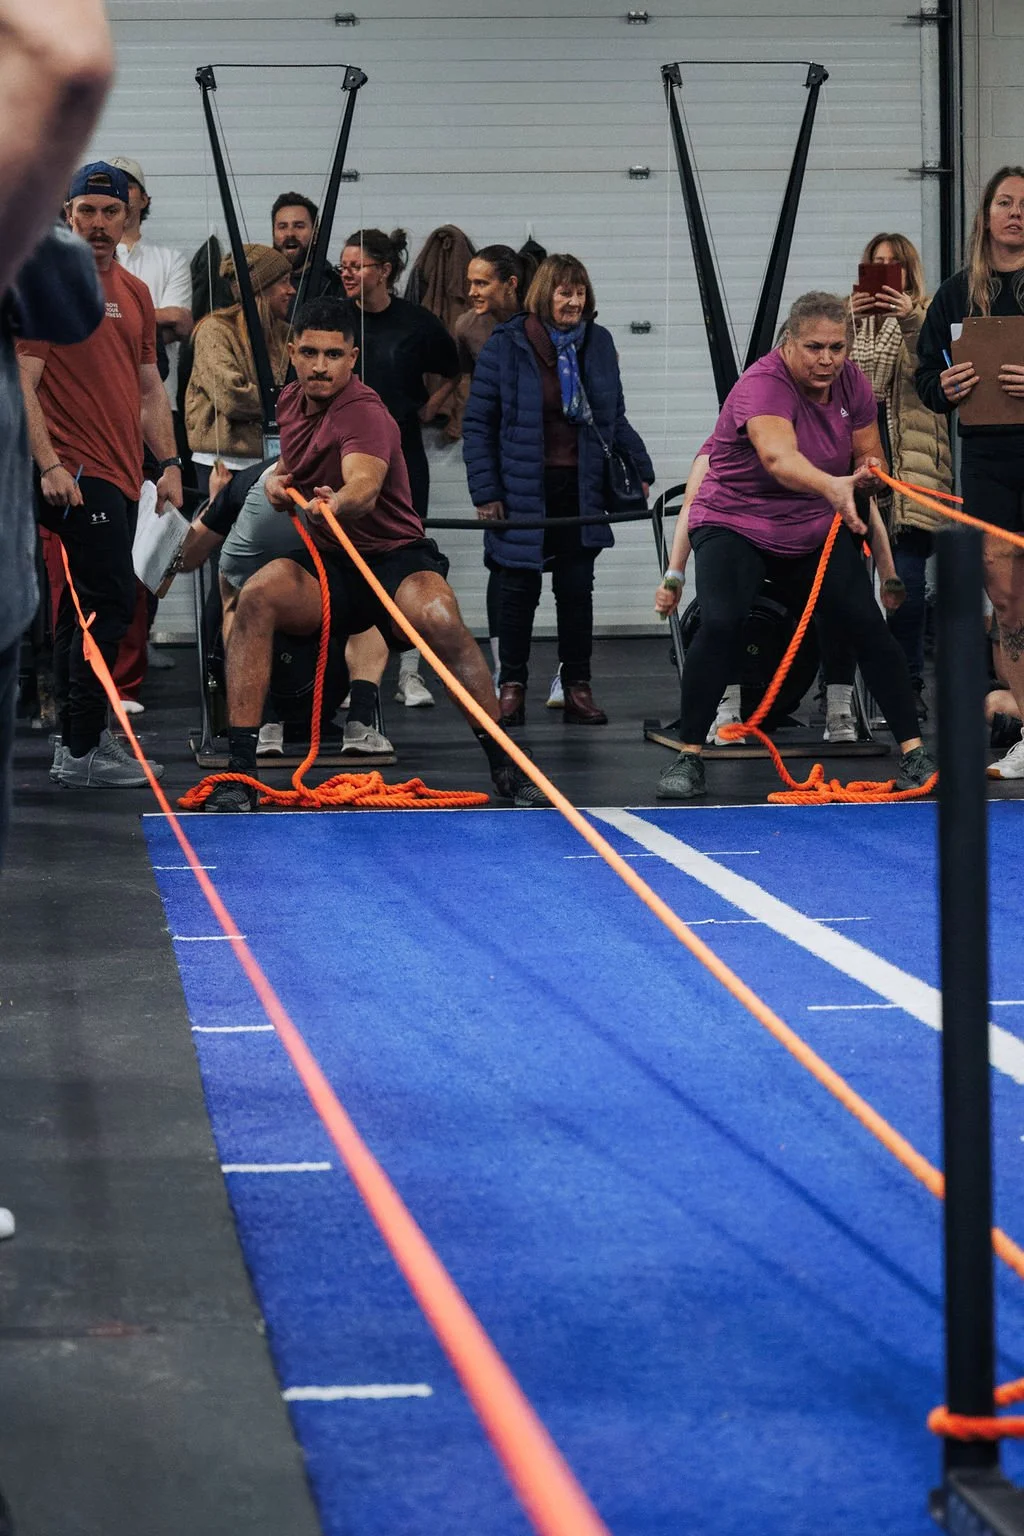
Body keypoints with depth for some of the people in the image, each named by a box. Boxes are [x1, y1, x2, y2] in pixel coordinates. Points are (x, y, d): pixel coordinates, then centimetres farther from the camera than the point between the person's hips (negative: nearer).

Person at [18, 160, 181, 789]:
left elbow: (149, 387, 22)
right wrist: (50, 465, -20)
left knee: (85, 608, 13)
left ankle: (76, 739, 20)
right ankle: (83, 751, -9)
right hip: (78, 475, -8)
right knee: (111, 602, -13)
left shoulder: (136, 294, 16)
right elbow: (23, 384, -12)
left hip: (121, 478, 8)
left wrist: (169, 462, 13)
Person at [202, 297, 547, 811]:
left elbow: (364, 487, -40)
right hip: (324, 564, 5)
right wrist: (277, 479, 6)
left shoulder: (365, 414, -18)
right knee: (256, 596, -27)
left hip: (395, 556, -5)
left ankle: (506, 766, -18)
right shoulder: (291, 402, 5)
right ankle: (239, 769, -27)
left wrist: (336, 503, -63)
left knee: (440, 620, -37)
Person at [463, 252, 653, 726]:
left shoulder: (598, 344, 6)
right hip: (524, 489, -3)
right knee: (519, 589, 3)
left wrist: (638, 469, 4)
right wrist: (485, 491, -10)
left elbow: (614, 419, 16)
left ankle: (577, 687, 12)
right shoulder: (506, 346, -6)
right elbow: (478, 423, -4)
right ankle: (511, 687, 12)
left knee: (577, 588, 6)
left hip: (582, 489, 3)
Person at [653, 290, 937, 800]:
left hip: (817, 530, 6)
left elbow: (868, 456, 6)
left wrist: (867, 470, -19)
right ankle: (688, 758, -17)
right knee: (720, 623, -27)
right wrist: (831, 486, -65)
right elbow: (777, 457, -47)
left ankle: (913, 753, 0)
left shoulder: (850, 381, -5)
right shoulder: (764, 385, -27)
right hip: (736, 523, -5)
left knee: (868, 625, -8)